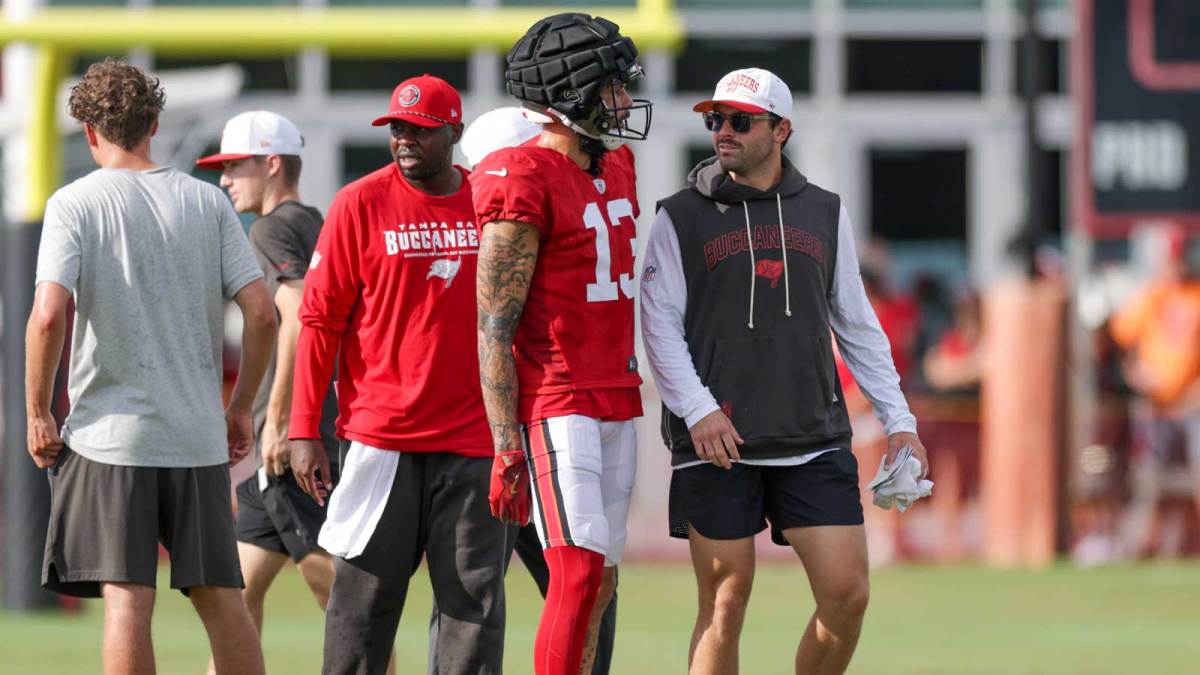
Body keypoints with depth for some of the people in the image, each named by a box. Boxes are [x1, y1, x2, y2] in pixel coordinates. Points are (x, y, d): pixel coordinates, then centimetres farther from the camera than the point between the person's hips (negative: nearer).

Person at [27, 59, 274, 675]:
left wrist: (38, 414, -4)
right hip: (199, 436, 3)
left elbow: (49, 316, -15)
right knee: (220, 596, 9)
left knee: (127, 599, -6)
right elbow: (261, 313, 0)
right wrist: (240, 408, 11)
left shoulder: (74, 204, -3)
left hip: (111, 433, -3)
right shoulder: (207, 202, 6)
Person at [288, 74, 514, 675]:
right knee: (364, 595, 1)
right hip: (379, 438, -2)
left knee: (474, 601, 1)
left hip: (472, 440, 2)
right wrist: (304, 430, -6)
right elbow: (319, 320, -1)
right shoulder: (361, 204, -1)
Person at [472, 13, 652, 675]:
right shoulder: (526, 183, -13)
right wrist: (506, 450, -18)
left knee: (600, 582, 8)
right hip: (557, 404, -8)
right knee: (580, 572, -16)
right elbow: (495, 328, -14)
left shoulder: (615, 168, 14)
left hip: (616, 403, 8)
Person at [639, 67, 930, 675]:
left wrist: (897, 419, 10)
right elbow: (660, 326, -1)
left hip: (814, 441, 3)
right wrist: (697, 409, -15)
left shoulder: (825, 214, 13)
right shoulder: (680, 217, 4)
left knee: (847, 595, -5)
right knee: (724, 605, -2)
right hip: (718, 444, -2)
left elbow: (857, 324, 17)